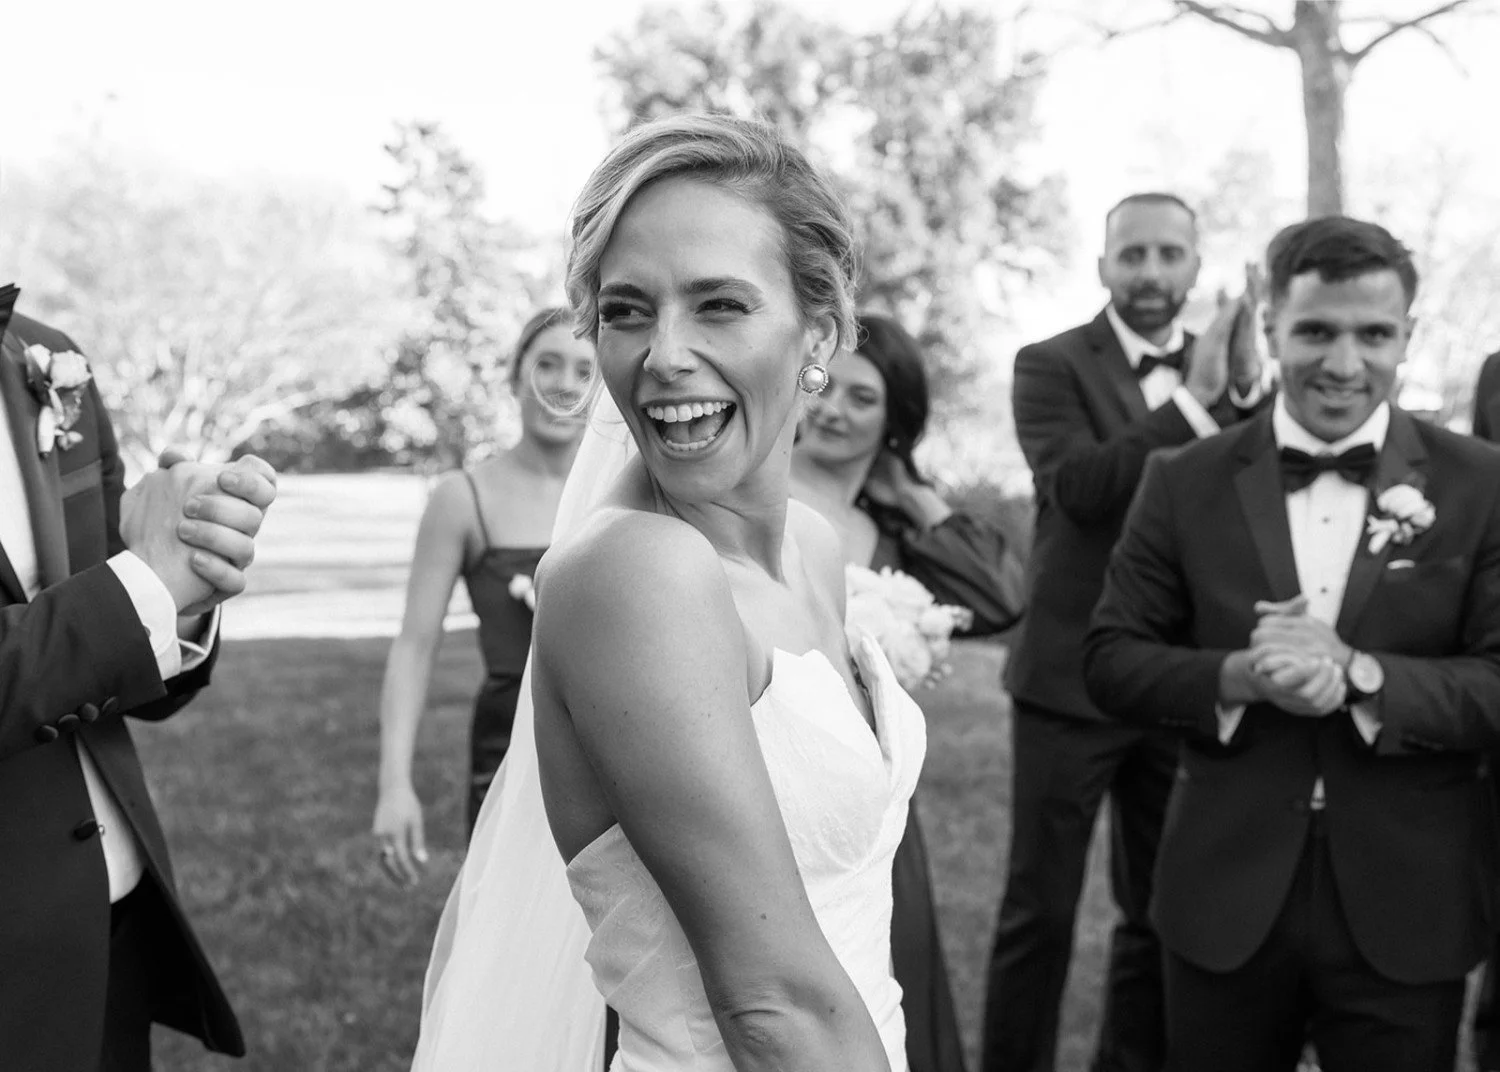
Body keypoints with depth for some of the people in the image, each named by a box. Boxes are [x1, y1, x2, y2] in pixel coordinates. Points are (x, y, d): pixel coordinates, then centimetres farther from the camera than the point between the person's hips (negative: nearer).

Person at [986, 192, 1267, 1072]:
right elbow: (1078, 486, -20)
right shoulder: (1051, 365, -5)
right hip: (1072, 677, -4)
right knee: (1040, 912, 4)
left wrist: (1249, 387, -20)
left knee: (1164, 913, 14)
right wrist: (1194, 399, -25)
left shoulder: (1226, 374, 7)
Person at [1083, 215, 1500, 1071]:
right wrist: (1242, 677, -19)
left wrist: (1359, 675, -24)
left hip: (1408, 910, -1)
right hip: (1227, 898, 1)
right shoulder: (1187, 483, 0)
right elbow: (1112, 660, -1)